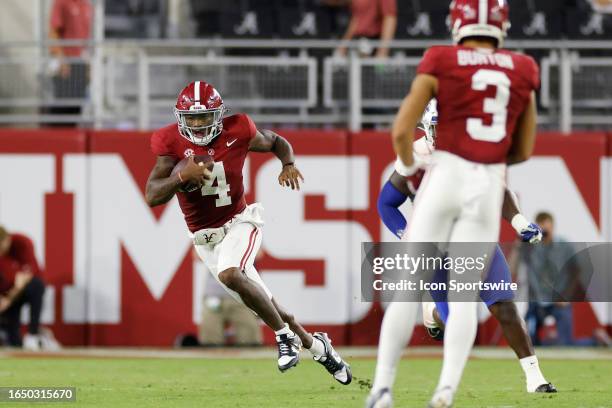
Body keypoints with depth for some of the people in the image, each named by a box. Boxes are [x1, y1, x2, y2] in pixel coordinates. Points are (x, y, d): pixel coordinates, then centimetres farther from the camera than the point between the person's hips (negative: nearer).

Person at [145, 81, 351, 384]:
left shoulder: (237, 131, -13)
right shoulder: (172, 143, -13)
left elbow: (276, 142, 8)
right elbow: (152, 197, -19)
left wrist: (289, 165, -13)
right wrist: (182, 176, -36)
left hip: (238, 222, -2)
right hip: (205, 239, 2)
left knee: (229, 275, -33)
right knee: (267, 308, 6)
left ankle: (285, 335, -15)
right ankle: (316, 346, 29)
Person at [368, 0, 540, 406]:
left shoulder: (440, 63, -3)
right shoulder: (522, 71, 7)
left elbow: (402, 131, -6)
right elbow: (523, 151, 13)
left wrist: (407, 166, 13)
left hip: (446, 176, -2)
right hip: (490, 187, 2)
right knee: (465, 292, 4)